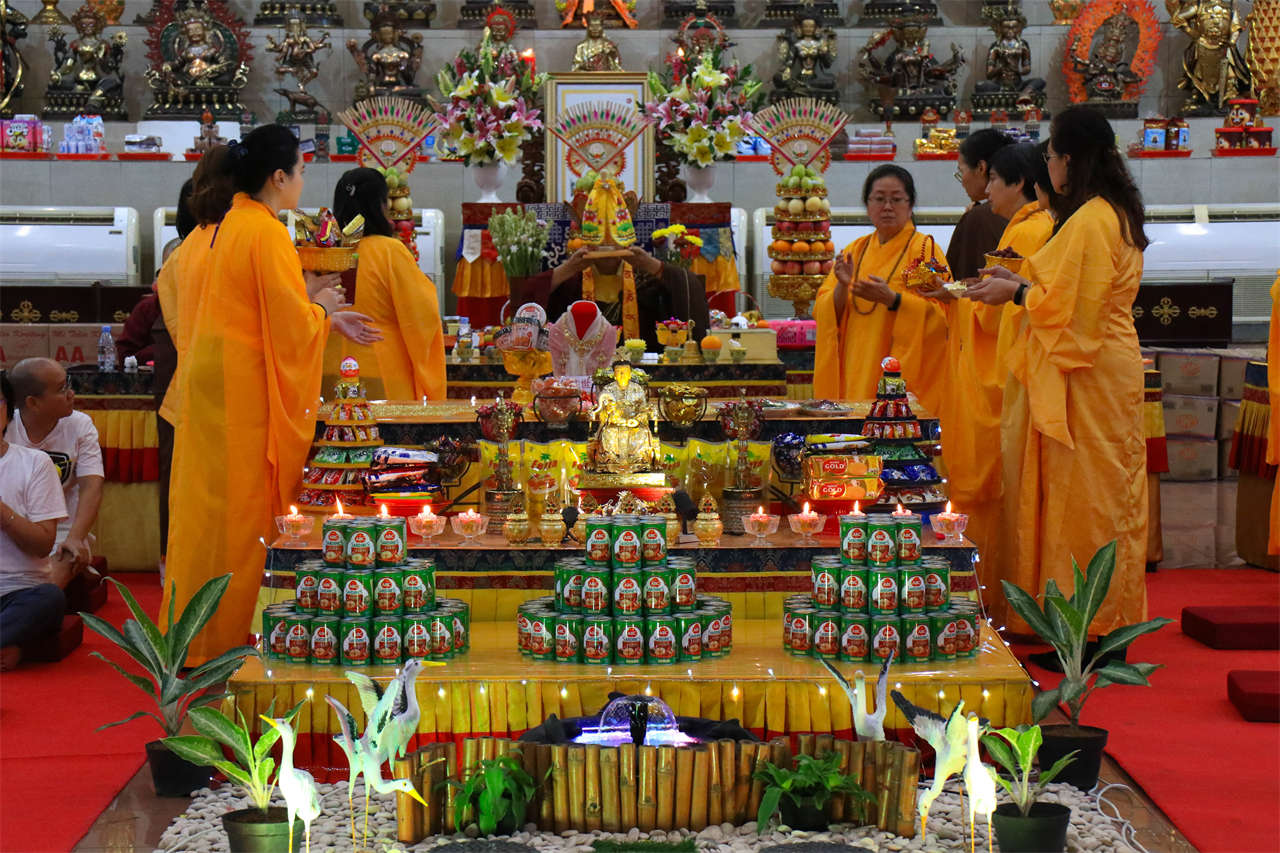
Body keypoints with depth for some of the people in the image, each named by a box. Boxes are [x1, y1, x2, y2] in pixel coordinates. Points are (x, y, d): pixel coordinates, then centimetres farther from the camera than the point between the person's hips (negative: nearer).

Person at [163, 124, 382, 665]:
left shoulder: (232, 225, 13)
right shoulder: (267, 233, -16)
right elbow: (290, 323, -17)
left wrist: (325, 316, 18)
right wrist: (322, 308, 3)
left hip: (214, 377, 9)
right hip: (245, 386, -9)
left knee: (214, 501, 13)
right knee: (242, 505, -2)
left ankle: (196, 633, 20)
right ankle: (228, 636, 5)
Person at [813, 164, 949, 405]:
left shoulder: (925, 249, -1)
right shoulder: (855, 250, 13)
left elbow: (938, 315, -12)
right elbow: (822, 312, 7)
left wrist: (891, 299, -23)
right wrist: (842, 287, -12)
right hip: (856, 372, 4)